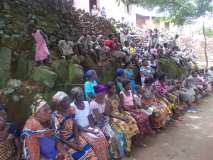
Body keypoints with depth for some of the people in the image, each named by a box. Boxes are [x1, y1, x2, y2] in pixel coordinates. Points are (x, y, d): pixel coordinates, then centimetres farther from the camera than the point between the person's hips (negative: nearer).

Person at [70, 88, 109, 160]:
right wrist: (87, 130, -18)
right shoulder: (72, 107, -15)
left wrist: (91, 127, -4)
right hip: (80, 130, -5)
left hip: (89, 127, 5)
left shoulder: (86, 103, 4)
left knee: (102, 136, -18)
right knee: (95, 139, -25)